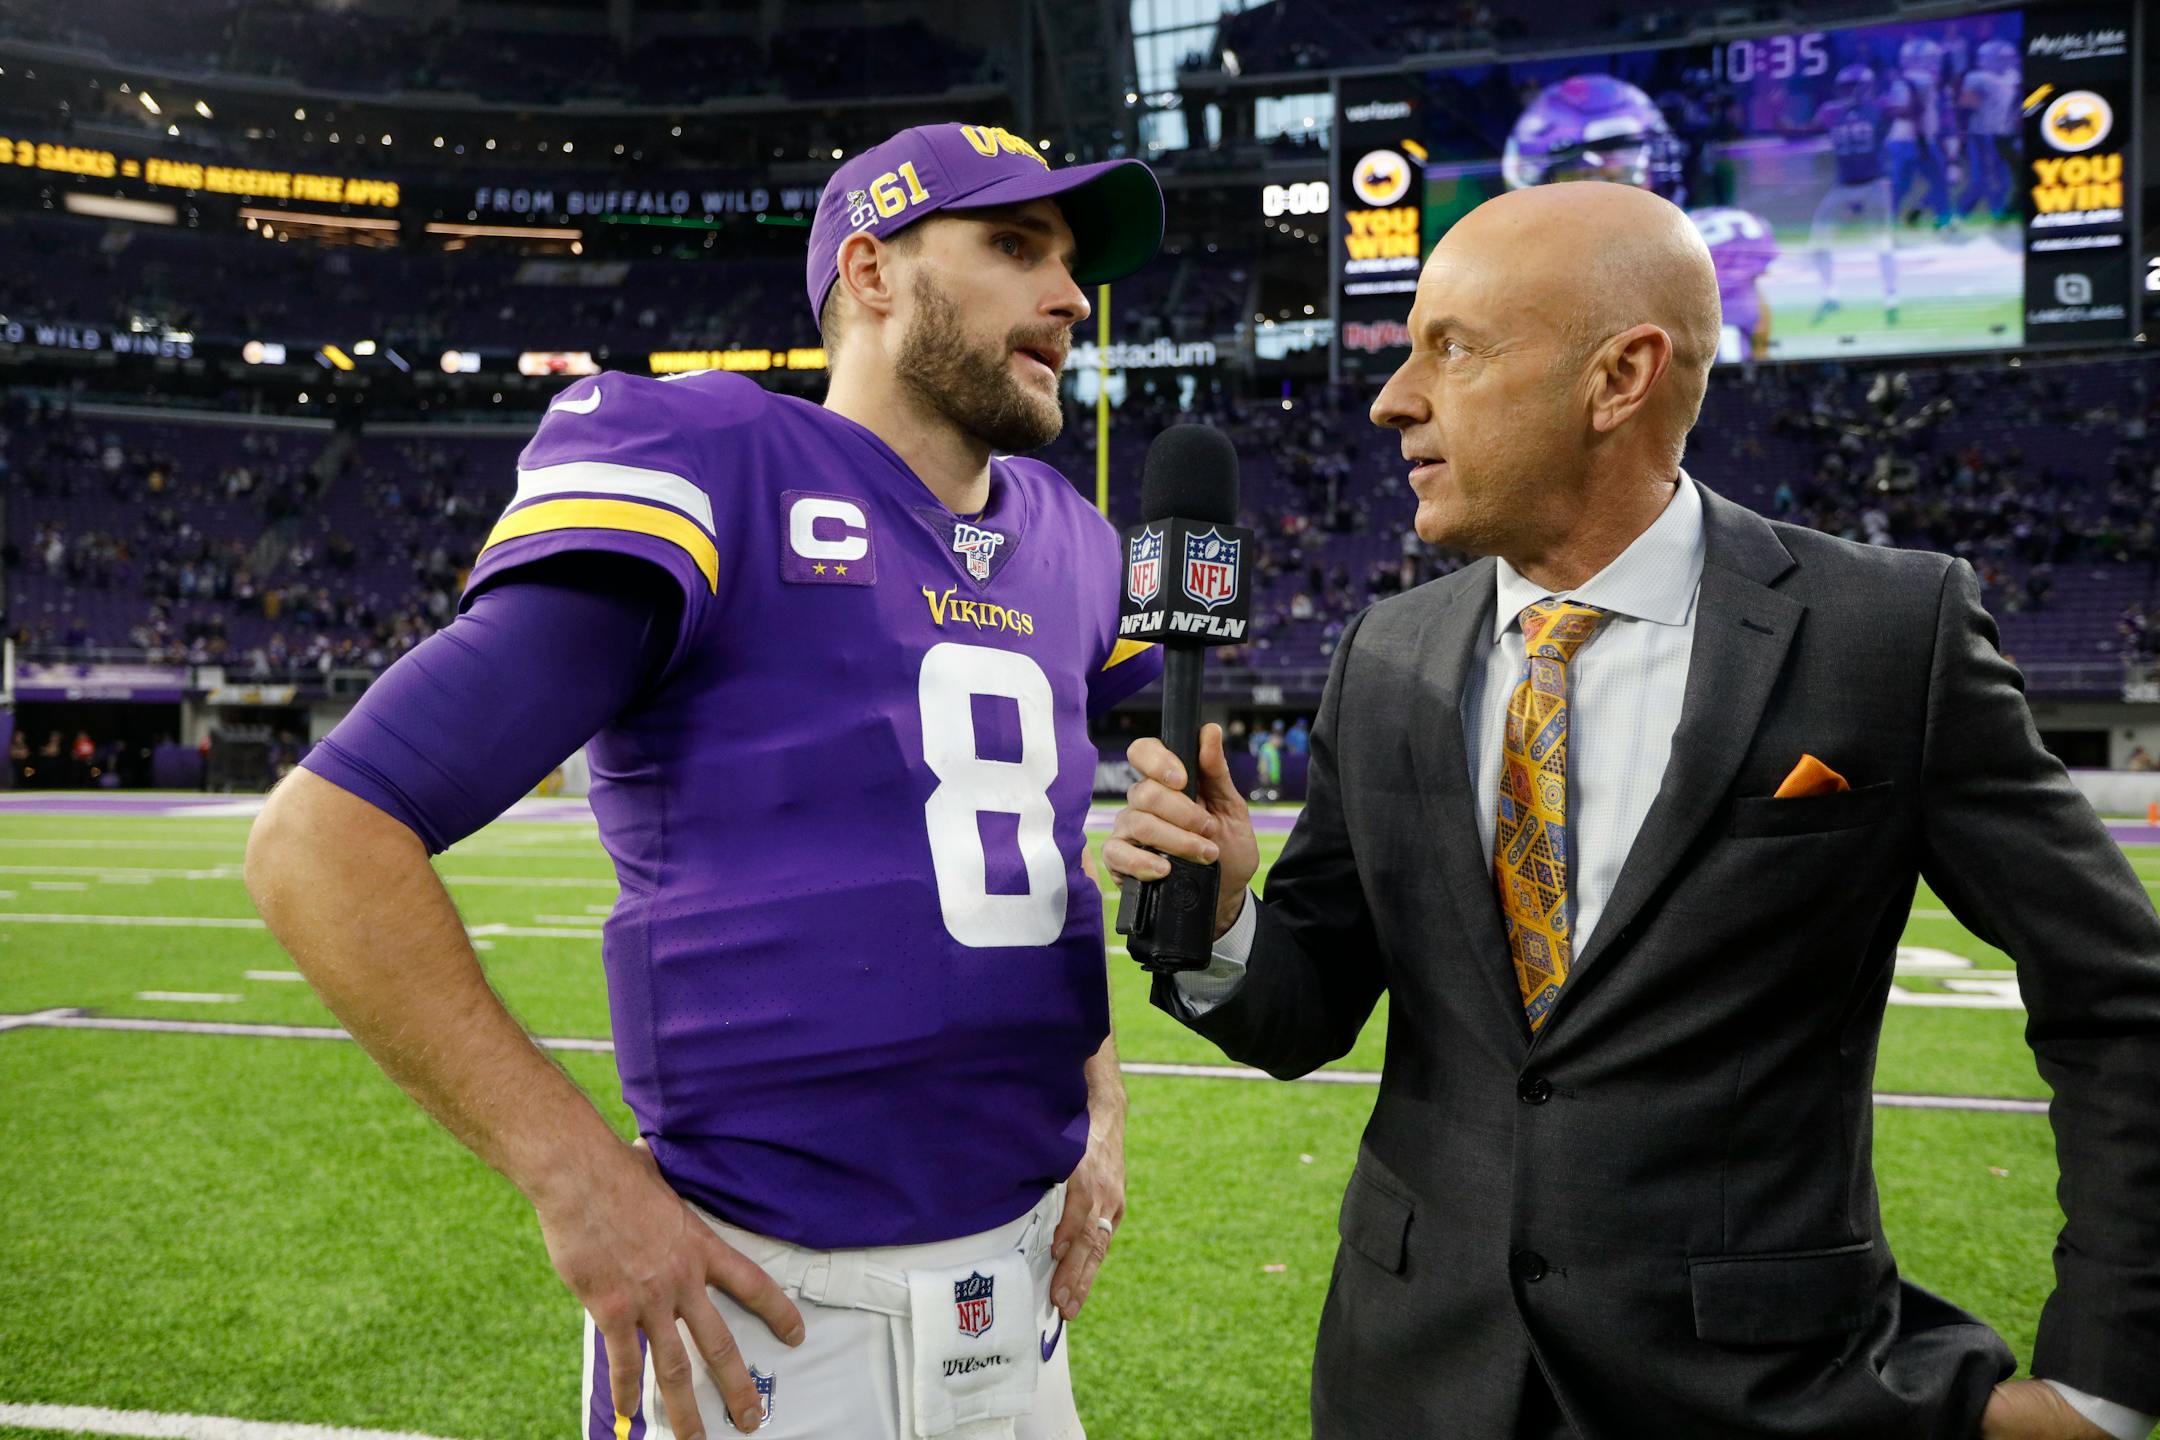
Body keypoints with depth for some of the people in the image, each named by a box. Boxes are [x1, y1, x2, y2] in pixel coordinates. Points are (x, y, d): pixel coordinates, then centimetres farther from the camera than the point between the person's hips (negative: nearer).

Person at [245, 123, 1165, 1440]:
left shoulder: (1068, 548, 9)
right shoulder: (714, 476, -12)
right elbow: (326, 841, -15)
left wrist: (1100, 1109, 11)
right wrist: (577, 1172, -17)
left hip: (1019, 1285, 7)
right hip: (765, 1305, -6)